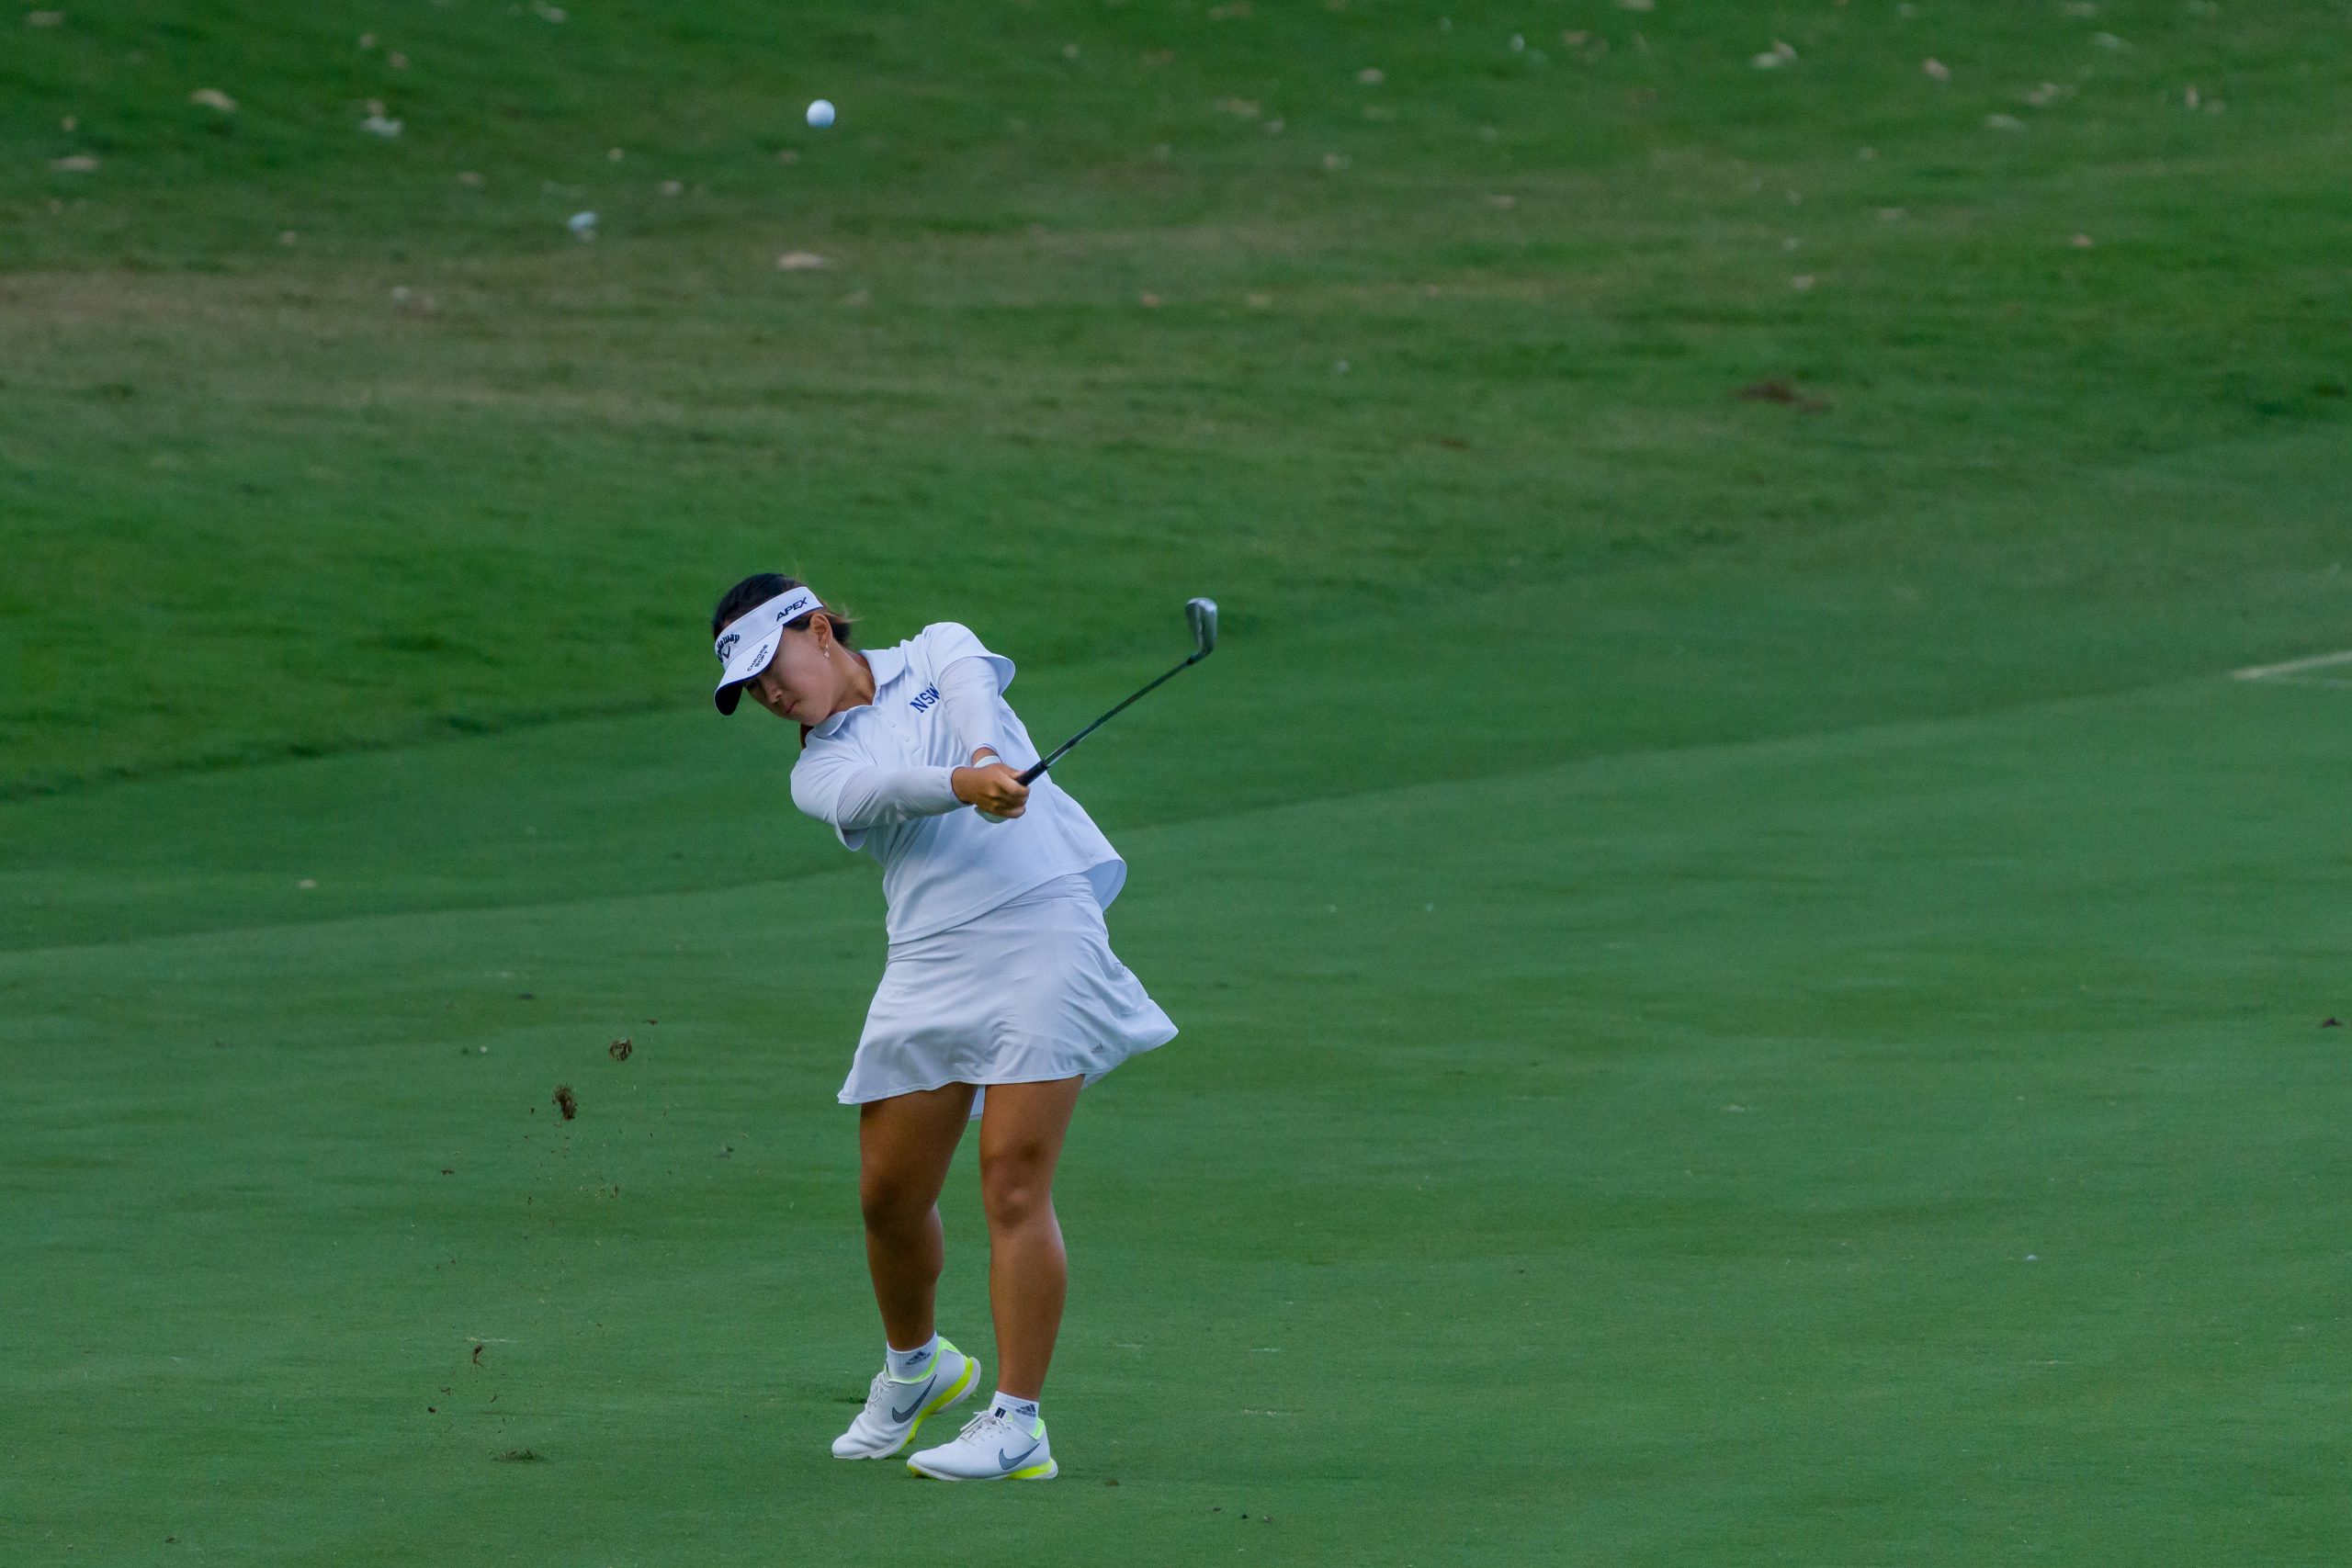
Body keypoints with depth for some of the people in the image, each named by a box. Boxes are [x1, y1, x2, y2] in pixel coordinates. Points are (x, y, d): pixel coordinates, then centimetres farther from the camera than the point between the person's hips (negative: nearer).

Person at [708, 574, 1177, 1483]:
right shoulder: (819, 771, 13)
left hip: (1041, 925, -4)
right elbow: (877, 793, -11)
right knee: (889, 1194, 6)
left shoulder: (937, 653, 13)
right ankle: (914, 1367, 35)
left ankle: (1017, 1424, -12)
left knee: (1013, 1179, -13)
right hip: (930, 960, 4)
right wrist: (966, 784, -33)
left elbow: (972, 693, -12)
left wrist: (986, 751, -36)